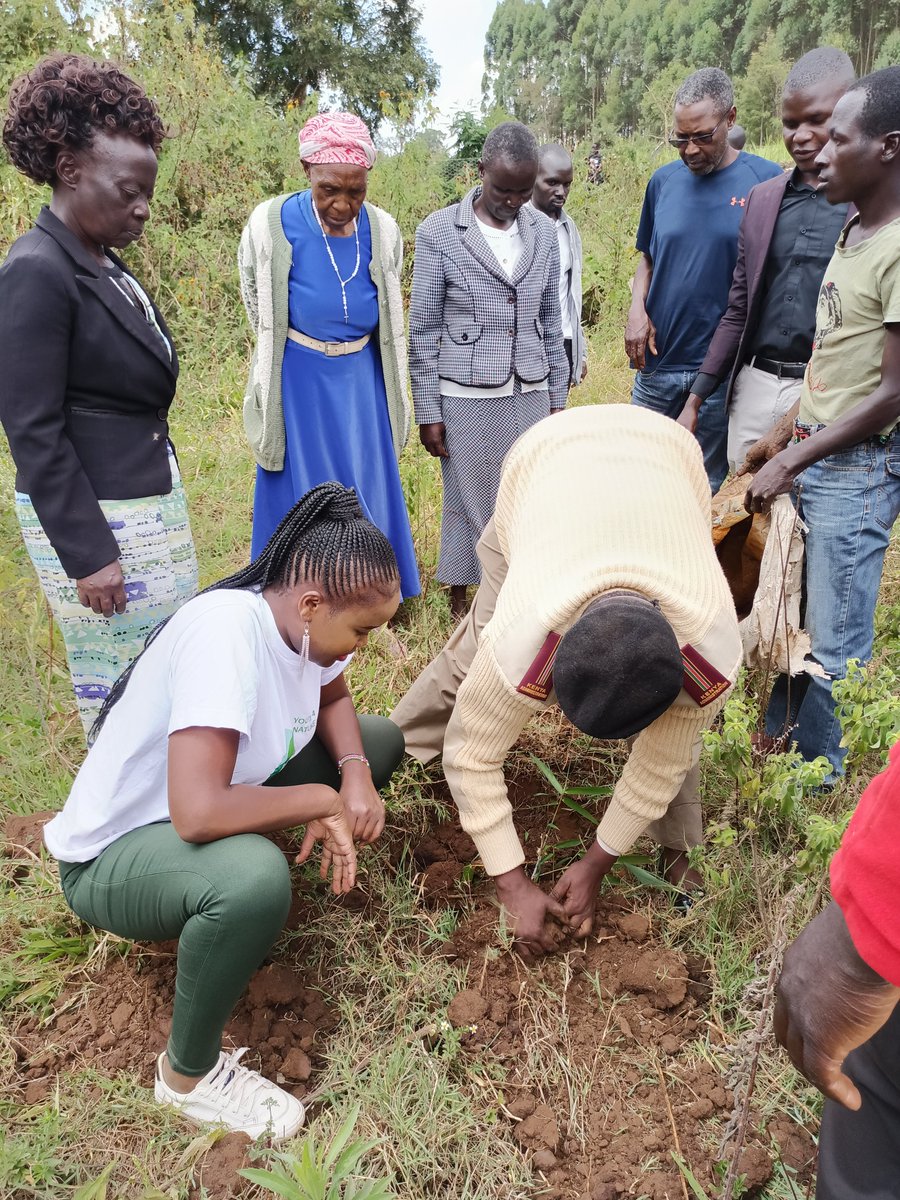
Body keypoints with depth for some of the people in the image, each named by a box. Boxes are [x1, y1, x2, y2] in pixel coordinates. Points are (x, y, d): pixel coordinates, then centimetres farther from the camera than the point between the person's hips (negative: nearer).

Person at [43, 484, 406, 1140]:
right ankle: (189, 1072, -8)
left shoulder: (300, 617, -11)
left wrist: (354, 773, -12)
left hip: (217, 806, 8)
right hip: (111, 854, -8)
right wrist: (323, 798, -26)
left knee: (379, 741, 2)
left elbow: (334, 700, 8)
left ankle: (234, 908, 9)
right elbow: (198, 813, -42)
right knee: (253, 877, -40)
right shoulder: (227, 631, -35)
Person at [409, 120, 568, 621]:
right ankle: (461, 605, 22)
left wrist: (558, 397, 12)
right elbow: (423, 330, -3)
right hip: (466, 398, -3)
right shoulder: (438, 232, -4)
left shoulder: (544, 231, 7)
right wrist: (428, 412, -5)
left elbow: (551, 321, 13)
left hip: (530, 395, 4)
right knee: (468, 506, 5)